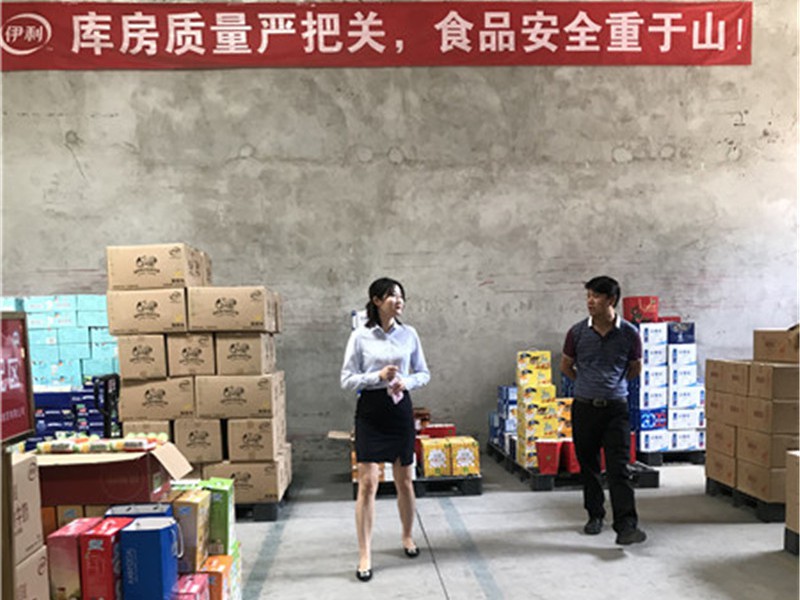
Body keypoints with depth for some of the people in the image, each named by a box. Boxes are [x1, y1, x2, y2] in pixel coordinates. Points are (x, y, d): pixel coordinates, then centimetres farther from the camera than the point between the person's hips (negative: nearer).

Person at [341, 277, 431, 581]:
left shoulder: (409, 334, 3)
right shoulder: (360, 336, -5)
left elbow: (423, 373, 11)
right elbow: (347, 380, -5)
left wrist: (407, 382, -10)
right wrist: (378, 376, -20)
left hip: (400, 409, 3)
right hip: (370, 410, -3)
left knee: (405, 480, 13)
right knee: (367, 482, -5)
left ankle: (407, 536, 37)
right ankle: (364, 554, 6)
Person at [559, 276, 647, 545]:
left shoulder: (629, 333, -5)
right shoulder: (577, 332, -3)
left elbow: (635, 369, 11)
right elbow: (566, 366, 12)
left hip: (616, 408, -2)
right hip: (584, 408, 2)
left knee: (619, 468, -8)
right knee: (588, 465, 12)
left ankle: (626, 525, -9)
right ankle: (595, 516, 28)